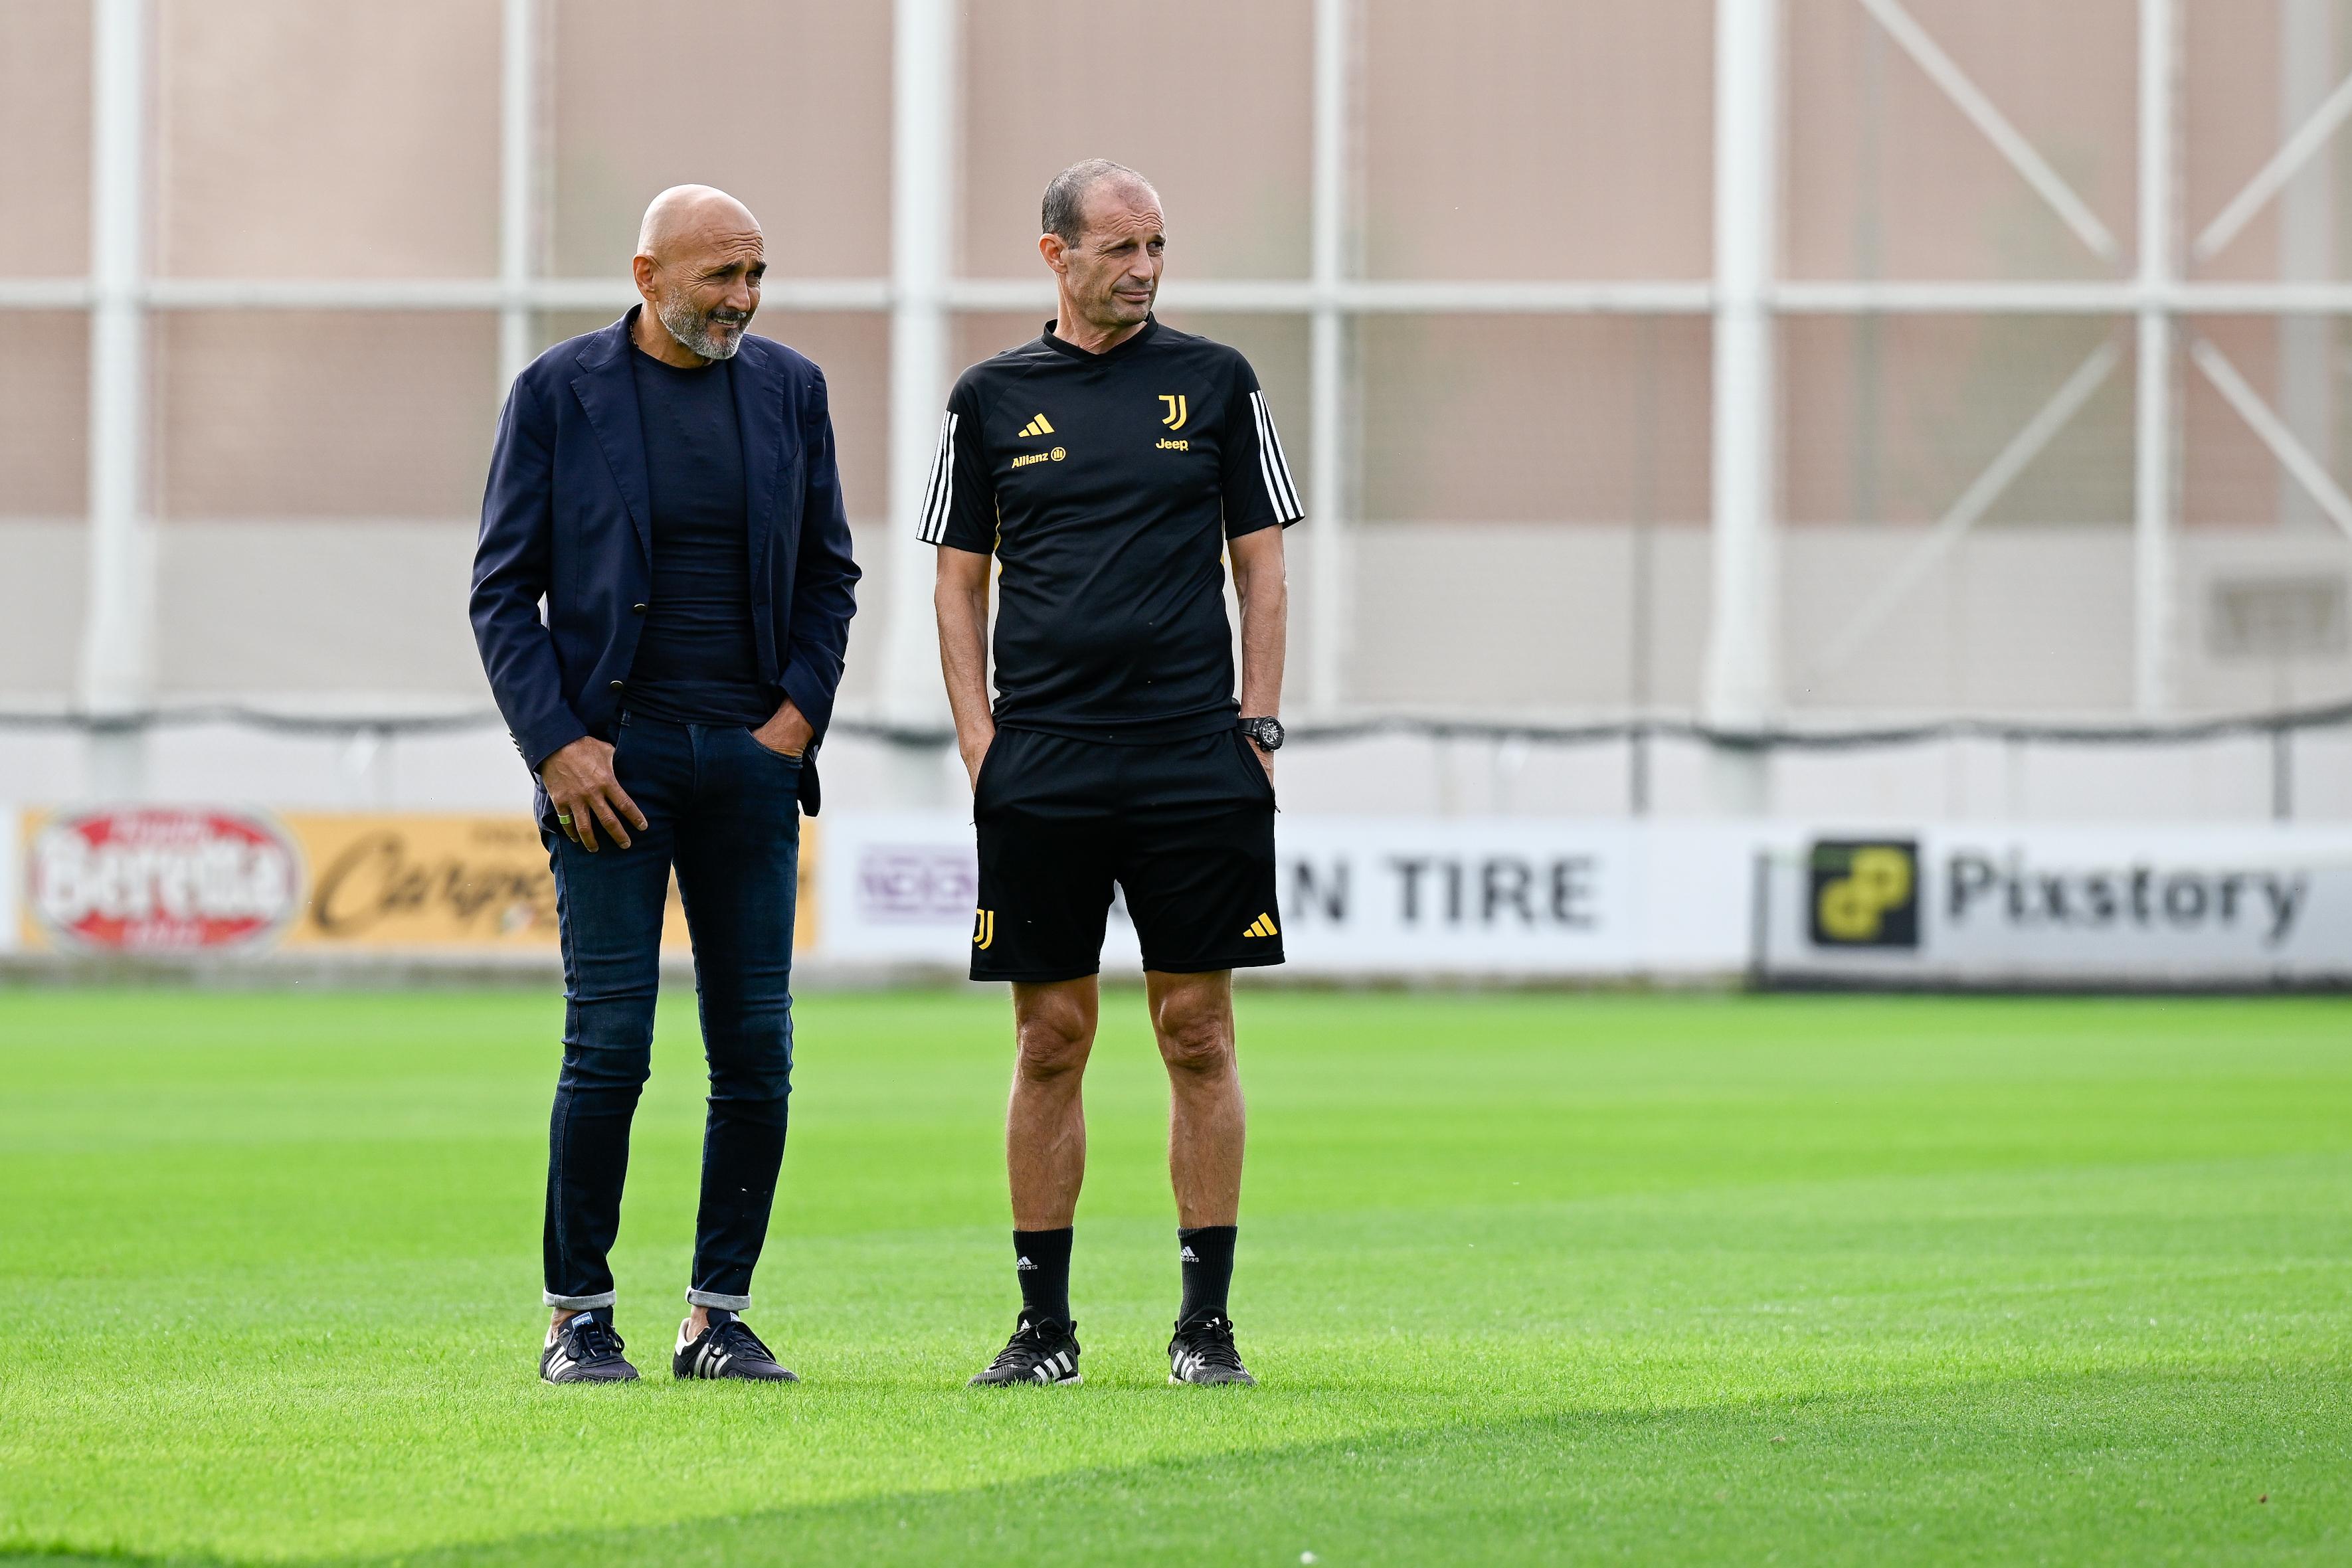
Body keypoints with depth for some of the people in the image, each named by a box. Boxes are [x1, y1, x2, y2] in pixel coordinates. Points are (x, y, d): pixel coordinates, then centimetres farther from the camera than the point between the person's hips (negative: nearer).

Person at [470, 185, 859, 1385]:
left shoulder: (788, 388, 9)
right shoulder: (559, 392, -1)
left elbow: (829, 573, 16)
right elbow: (502, 590, 0)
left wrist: (800, 710, 2)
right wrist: (557, 747, -8)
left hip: (751, 754, 4)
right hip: (613, 754, -3)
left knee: (756, 1051, 1)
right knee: (610, 1043, -8)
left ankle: (718, 1316, 9)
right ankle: (578, 1318, 1)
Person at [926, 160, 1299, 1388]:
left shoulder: (1214, 383, 7)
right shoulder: (993, 399, 8)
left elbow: (1260, 562, 9)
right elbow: (960, 579, 11)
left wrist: (1258, 721, 0)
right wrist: (978, 735, 1)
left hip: (1195, 761, 0)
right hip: (1041, 767, 0)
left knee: (1198, 1033, 0)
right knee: (1051, 1041, 2)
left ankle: (1206, 1319, 5)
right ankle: (1044, 1319, 8)